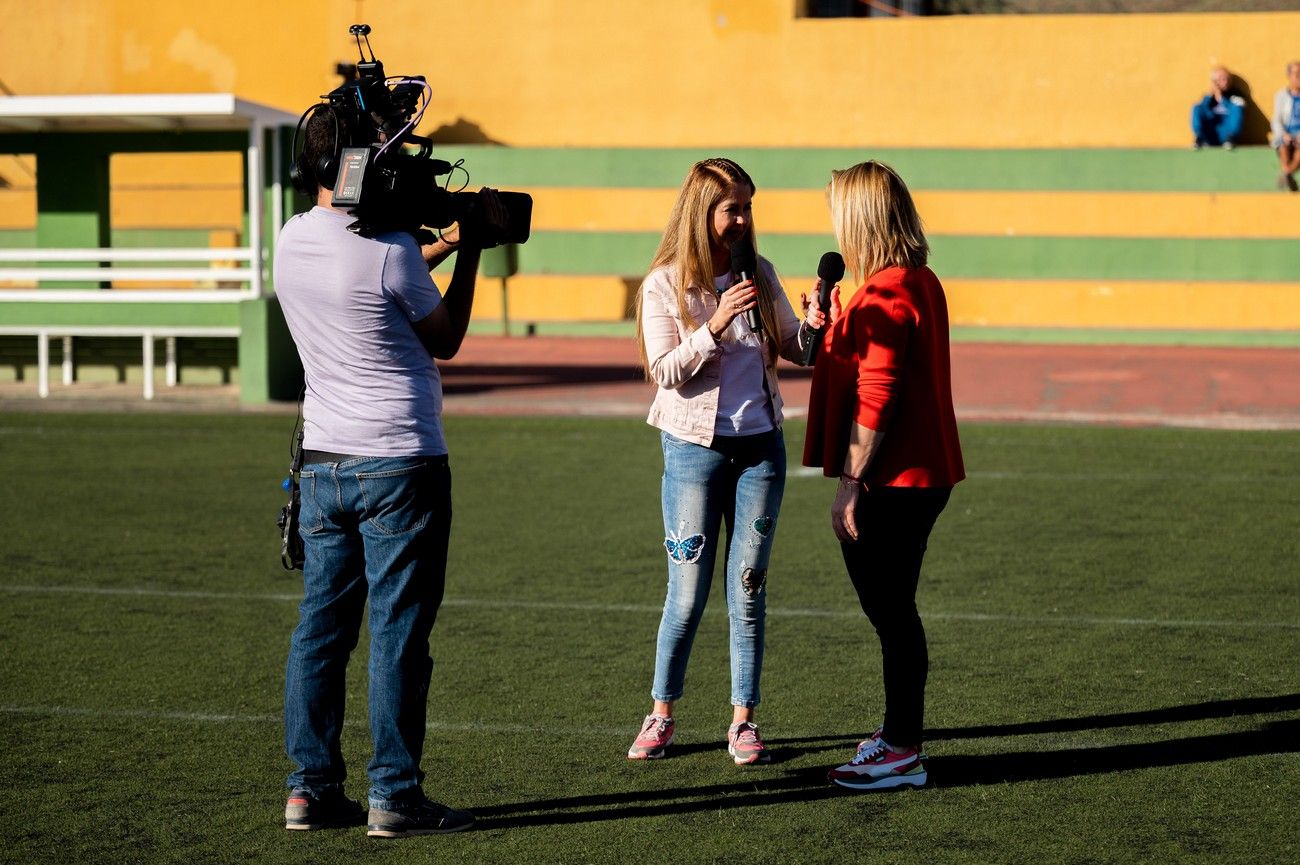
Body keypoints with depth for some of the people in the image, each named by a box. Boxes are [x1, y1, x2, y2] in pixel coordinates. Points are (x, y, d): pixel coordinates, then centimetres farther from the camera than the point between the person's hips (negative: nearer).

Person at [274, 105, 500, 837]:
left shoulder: (293, 242, 5)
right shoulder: (390, 250, -15)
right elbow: (446, 339, -1)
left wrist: (445, 244, 22)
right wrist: (469, 249, 6)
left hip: (323, 463, 7)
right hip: (399, 462, -6)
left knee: (322, 625, 9)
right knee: (398, 632, -1)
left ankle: (311, 788, 11)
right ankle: (395, 797, 2)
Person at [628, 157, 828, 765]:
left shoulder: (759, 275, 5)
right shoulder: (664, 285, -6)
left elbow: (793, 348, 11)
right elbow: (664, 371, -13)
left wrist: (813, 326, -11)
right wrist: (715, 325, -25)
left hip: (760, 447, 3)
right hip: (694, 448, -3)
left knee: (748, 589, 5)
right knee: (687, 594, 1)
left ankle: (743, 720, 12)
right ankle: (661, 715, 15)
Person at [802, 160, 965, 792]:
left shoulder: (884, 296, -18)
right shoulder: (922, 283, 12)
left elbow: (874, 401, -22)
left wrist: (850, 483, -19)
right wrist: (833, 326, 19)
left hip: (890, 481, -10)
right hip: (924, 473, 10)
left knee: (891, 610, -2)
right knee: (893, 609, 19)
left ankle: (903, 752, 4)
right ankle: (899, 731, 31)